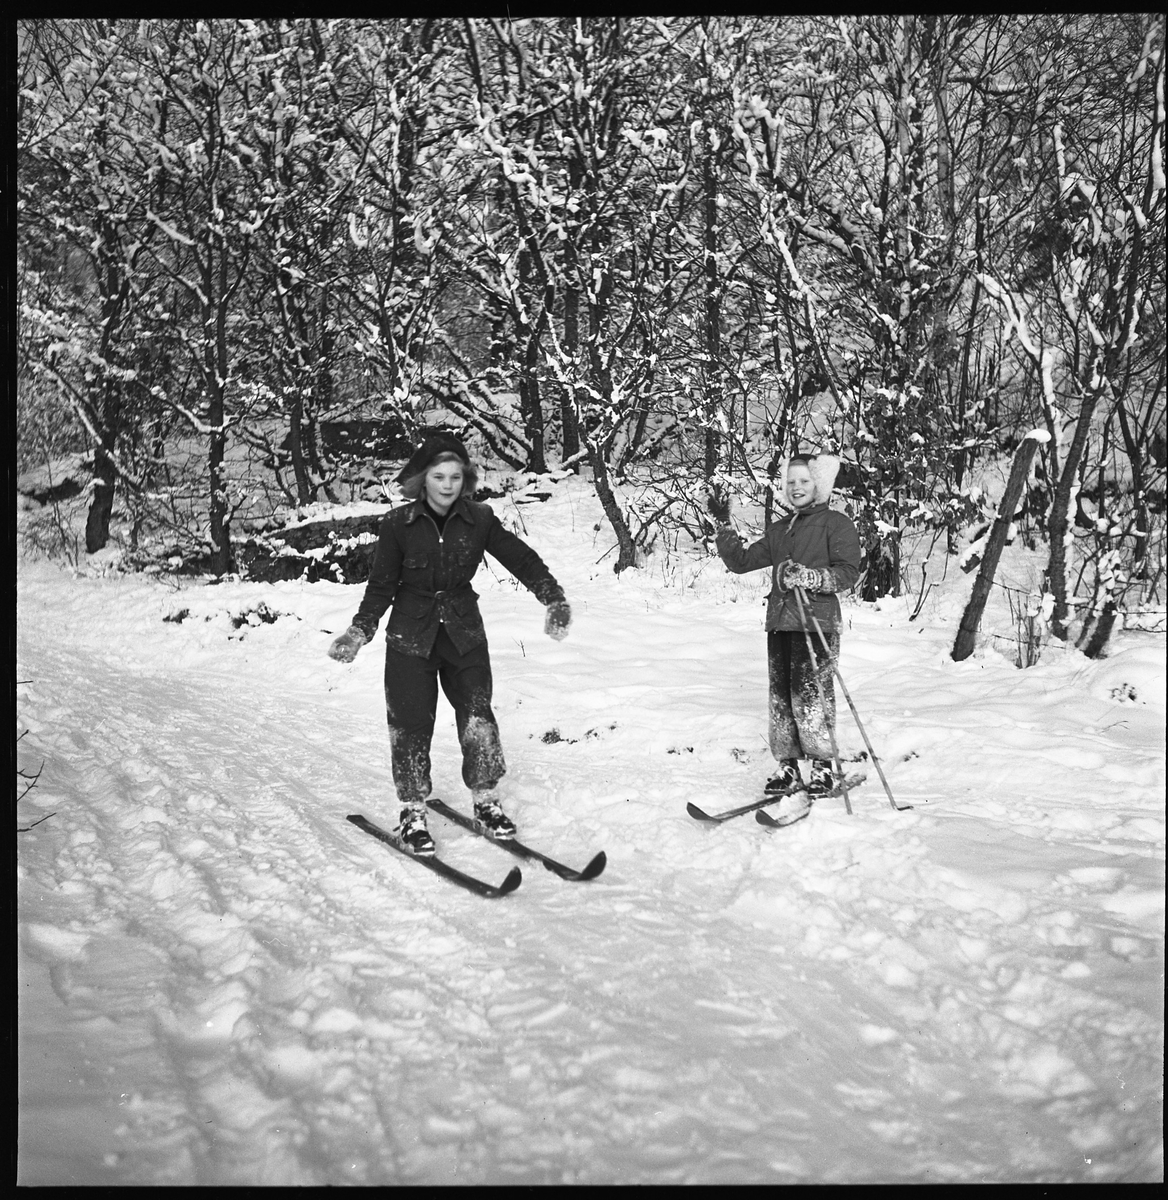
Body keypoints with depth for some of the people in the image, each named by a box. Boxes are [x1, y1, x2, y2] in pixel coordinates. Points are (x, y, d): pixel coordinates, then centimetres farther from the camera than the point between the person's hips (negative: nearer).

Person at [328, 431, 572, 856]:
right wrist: (360, 630, -9)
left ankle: (485, 800, 15)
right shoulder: (399, 524, -7)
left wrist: (554, 598, -13)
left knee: (478, 717, -3)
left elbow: (520, 558, -3)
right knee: (411, 723, 1)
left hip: (464, 634, 1)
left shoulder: (479, 520, -4)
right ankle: (412, 811, 15)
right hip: (411, 638, -1)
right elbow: (381, 586, 0)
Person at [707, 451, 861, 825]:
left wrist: (808, 576, -21)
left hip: (817, 624, -6)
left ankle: (821, 770, -5)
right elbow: (741, 562, 19)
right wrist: (723, 524, 11)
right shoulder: (780, 530, 22)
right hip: (779, 623, 6)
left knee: (810, 695, -12)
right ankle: (788, 768, 11)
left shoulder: (837, 525, 3)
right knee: (781, 697, 4)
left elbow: (849, 572, -9)